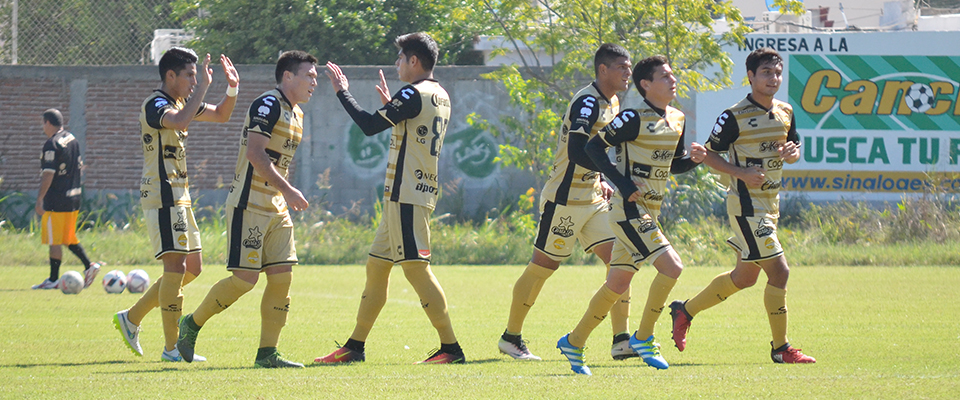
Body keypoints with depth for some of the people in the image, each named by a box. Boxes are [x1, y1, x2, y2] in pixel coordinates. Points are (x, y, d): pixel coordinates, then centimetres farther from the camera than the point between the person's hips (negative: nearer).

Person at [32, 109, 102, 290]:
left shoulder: (52, 144, -15)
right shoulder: (72, 140, 12)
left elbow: (48, 174, -19)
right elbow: (80, 166, 19)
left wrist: (40, 198, -17)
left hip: (56, 200, -9)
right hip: (73, 199, 9)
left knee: (55, 240, -3)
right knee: (69, 237, 18)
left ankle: (53, 280, 0)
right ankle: (89, 265, 7)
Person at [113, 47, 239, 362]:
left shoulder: (181, 103, 15)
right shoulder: (155, 105, -14)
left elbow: (221, 115, 24)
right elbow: (179, 121, -36)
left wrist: (232, 89, 6)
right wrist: (203, 87, -28)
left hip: (179, 197, 10)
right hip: (162, 197, -10)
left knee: (191, 268, 12)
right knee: (176, 267, -11)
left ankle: (131, 318, 19)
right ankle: (171, 347, -9)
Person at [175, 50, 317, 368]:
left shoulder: (296, 114, 16)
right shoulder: (268, 104, -14)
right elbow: (255, 153, -23)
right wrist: (287, 189, -24)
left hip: (276, 208, 9)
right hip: (249, 206, -9)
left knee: (282, 276, 1)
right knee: (245, 278, -9)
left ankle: (267, 353, 4)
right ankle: (192, 325, 10)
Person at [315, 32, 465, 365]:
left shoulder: (414, 94, -14)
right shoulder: (440, 97, 16)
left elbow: (369, 126, -16)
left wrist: (342, 91, -5)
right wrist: (390, 104, 35)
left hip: (406, 196, -10)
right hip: (403, 196, 10)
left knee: (416, 267, -11)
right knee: (376, 266, 13)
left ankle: (451, 347, -12)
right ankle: (355, 347, 18)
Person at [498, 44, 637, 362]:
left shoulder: (613, 103, 11)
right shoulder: (587, 102, -18)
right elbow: (577, 153, -29)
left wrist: (602, 182, 12)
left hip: (592, 199, 9)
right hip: (564, 200, -9)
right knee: (542, 267, 1)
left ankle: (621, 342, -1)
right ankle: (510, 338, 14)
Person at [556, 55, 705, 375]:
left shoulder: (677, 120, 12)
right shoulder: (634, 119, -13)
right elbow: (594, 147, -10)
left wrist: (693, 160, -1)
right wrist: (623, 184, -17)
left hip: (650, 213, 8)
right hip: (630, 209, -8)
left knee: (618, 283, 11)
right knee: (671, 267, -17)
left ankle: (574, 343, 21)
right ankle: (643, 337, -4)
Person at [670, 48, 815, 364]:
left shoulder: (785, 112, 8)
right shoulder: (735, 116, -12)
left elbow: (794, 150, 19)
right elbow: (709, 154, -7)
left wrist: (792, 152, -6)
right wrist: (742, 174, -21)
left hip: (770, 204, 8)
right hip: (746, 204, -8)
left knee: (745, 276, 16)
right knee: (778, 270, -12)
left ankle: (685, 311, 33)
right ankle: (781, 348, -3)